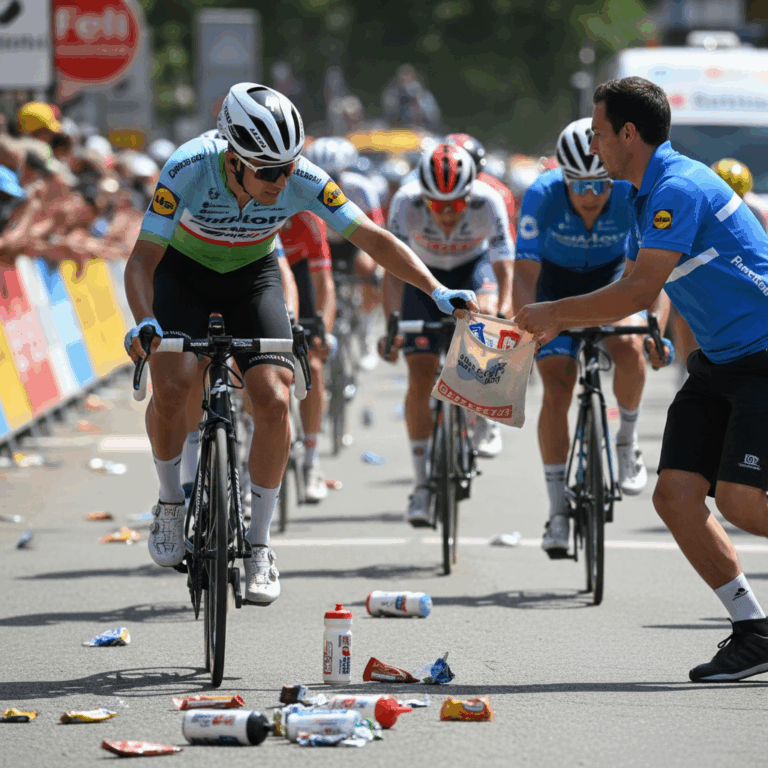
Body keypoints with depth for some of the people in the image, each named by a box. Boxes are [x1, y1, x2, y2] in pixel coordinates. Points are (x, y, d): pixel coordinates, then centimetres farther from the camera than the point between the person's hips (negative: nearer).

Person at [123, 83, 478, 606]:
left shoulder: (303, 180, -29)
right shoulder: (190, 169, -35)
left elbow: (373, 238, -23)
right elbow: (143, 259, -32)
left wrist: (437, 291, -33)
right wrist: (145, 321, -51)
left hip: (253, 274, 2)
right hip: (183, 270, -1)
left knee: (274, 400, -17)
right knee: (171, 385, -25)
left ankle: (259, 545, -2)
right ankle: (171, 503, 2)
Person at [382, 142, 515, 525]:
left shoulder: (487, 202, -33)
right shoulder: (406, 202, -32)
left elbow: (504, 270, -33)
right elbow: (394, 269, -32)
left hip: (474, 265, 0)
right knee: (421, 375, -11)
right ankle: (422, 483, -1)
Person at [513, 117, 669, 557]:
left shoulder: (633, 194, -29)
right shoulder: (543, 195, -30)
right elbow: (526, 273, -30)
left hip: (610, 278, 0)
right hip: (558, 282, 0)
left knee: (628, 347, -30)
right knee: (556, 388, -12)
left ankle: (628, 443, -4)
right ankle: (558, 511, -3)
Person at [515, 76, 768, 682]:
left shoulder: (678, 188, -19)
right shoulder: (648, 193, 12)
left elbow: (639, 292, -24)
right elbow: (642, 290, 24)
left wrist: (554, 313, -13)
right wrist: (558, 324, 17)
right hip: (718, 360, 10)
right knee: (675, 495, -3)